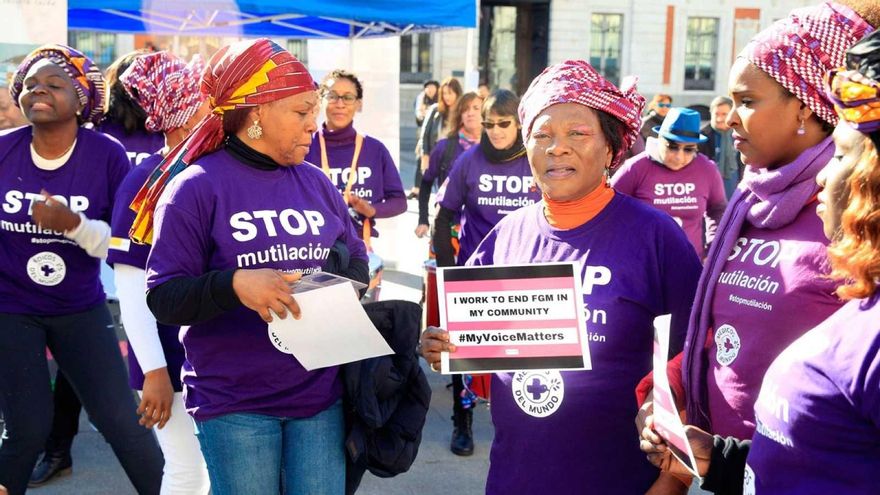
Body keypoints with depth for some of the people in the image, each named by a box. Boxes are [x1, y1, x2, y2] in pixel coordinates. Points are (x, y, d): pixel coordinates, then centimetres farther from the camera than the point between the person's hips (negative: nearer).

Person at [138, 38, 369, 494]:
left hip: (320, 392, 5)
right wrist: (235, 284, -28)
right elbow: (163, 297, -11)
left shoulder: (316, 183, 8)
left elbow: (358, 266, 14)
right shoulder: (197, 187, -9)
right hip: (233, 402, -4)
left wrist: (339, 269, -9)